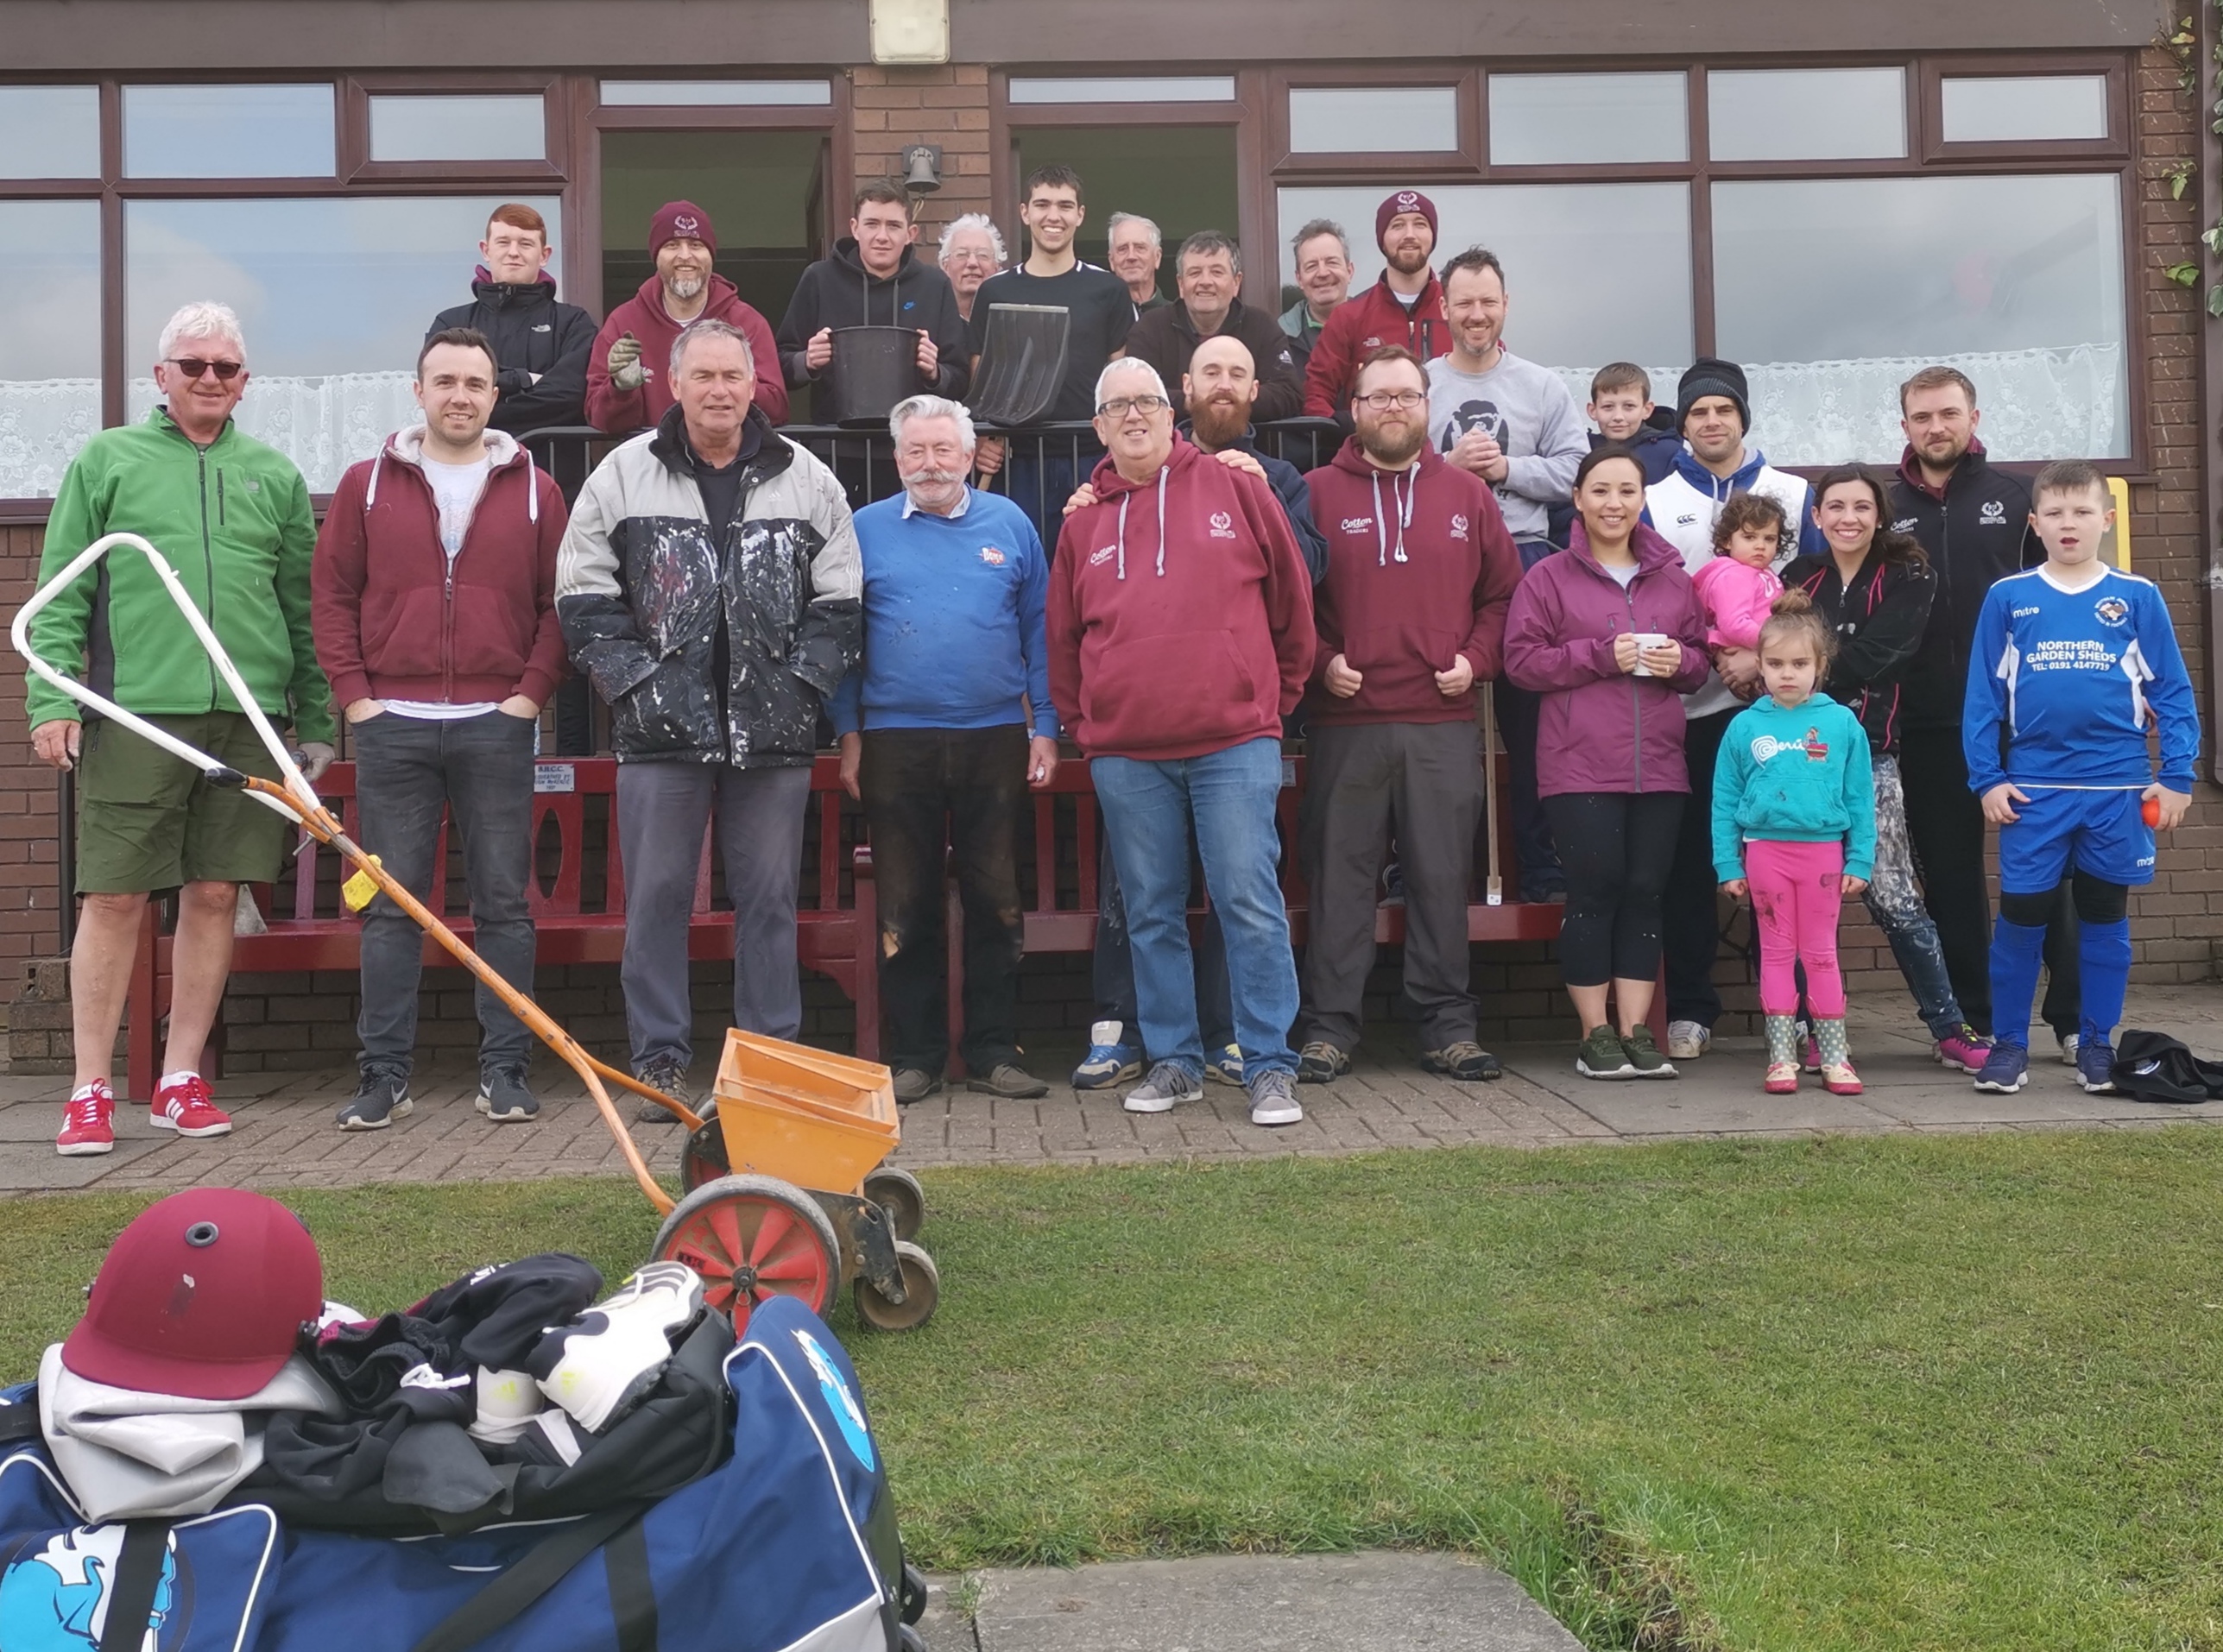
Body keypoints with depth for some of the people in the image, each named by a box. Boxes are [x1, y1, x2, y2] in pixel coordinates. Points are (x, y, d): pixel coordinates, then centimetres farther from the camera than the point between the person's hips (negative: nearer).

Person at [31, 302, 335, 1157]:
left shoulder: (275, 475, 14)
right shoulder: (106, 462, 9)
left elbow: (305, 608, 15)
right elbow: (61, 593, 5)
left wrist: (317, 721, 11)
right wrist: (52, 698, -5)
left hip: (248, 716, 2)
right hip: (135, 710, -2)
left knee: (215, 895, 5)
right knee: (114, 897, -2)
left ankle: (181, 1080, 15)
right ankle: (91, 1090, 6)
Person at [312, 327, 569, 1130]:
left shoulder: (535, 490, 8)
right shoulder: (367, 485, 9)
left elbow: (560, 603, 6)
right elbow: (333, 595, 8)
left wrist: (532, 691, -3)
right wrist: (353, 695, -1)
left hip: (498, 725, 0)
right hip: (391, 724, 1)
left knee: (504, 903, 3)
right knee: (390, 905, 4)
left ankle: (505, 1070, 9)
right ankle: (384, 1074, 10)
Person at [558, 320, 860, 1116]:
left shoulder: (808, 481, 8)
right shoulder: (623, 475, 5)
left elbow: (839, 600, 8)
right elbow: (585, 596, 4)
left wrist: (800, 682, -3)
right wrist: (636, 681, -6)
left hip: (773, 730, 1)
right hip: (661, 726, -1)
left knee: (769, 899, 6)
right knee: (657, 897, 2)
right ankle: (660, 1061, 12)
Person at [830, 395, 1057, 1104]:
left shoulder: (1009, 525, 7)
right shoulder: (866, 530, 6)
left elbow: (1039, 633, 6)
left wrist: (1045, 728, 1)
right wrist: (849, 735, 2)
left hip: (994, 739, 0)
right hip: (895, 744, 0)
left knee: (997, 902, 5)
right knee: (905, 907, 5)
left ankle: (994, 1052, 14)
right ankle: (913, 1057, 14)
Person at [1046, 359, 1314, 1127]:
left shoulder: (1234, 488, 4)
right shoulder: (1085, 520, 11)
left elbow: (1292, 599, 8)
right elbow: (1063, 638, 16)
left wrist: (1277, 697, 9)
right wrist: (1083, 723, 10)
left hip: (1234, 742, -3)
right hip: (1125, 754, 3)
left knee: (1251, 903, -5)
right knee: (1152, 915, 9)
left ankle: (1270, 1066, 3)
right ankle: (1172, 1061, 20)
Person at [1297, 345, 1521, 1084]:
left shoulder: (1467, 494, 11)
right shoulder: (1316, 493, 5)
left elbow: (1502, 593, 12)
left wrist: (1475, 659, -1)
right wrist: (1319, 663, -8)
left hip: (1445, 725, 2)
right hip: (1345, 724, -1)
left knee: (1443, 879, 5)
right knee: (1339, 878, 2)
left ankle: (1448, 1027, 13)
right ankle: (1329, 1027, 9)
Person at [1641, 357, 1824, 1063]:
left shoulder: (1793, 496, 9)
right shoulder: (1653, 501, 9)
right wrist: (1703, 659, -8)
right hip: (1687, 708, 0)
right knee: (1689, 859, 2)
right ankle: (1689, 1009, 10)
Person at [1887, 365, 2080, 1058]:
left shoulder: (2016, 496, 4)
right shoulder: (1887, 509, 7)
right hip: (1929, 724, 1)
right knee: (1950, 873, 6)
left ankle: (2075, 1017, 12)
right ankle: (1974, 1021, 16)